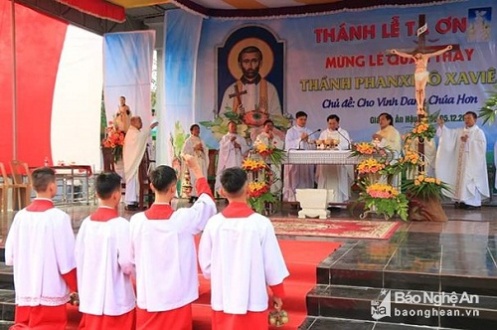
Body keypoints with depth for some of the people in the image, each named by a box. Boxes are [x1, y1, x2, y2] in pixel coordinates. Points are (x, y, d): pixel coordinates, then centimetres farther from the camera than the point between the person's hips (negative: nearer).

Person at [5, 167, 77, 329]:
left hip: (24, 291, 5)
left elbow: (9, 256, 6)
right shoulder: (58, 217, -13)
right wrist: (75, 287, 3)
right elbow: (67, 259, -12)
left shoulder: (21, 216, 1)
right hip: (50, 293, -5)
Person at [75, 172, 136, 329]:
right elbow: (127, 263, -16)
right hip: (117, 300, -5)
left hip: (91, 298, 5)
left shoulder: (87, 223, -1)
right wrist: (133, 270, 5)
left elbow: (78, 258, 5)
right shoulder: (120, 224, -16)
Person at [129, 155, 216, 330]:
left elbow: (132, 257, 5)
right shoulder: (183, 219, -15)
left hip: (147, 298, 2)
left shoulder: (136, 220, -8)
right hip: (176, 298, -2)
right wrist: (196, 170, 11)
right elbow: (208, 202, 4)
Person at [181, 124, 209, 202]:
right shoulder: (188, 141, 0)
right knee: (194, 179, -14)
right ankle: (193, 196, -10)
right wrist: (194, 148, -13)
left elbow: (206, 150, 21)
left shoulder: (201, 140, 19)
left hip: (202, 163, 6)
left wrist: (202, 149, 0)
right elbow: (183, 152, -9)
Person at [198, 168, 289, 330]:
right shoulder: (261, 222, -13)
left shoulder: (214, 222, -8)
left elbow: (205, 263, 0)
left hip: (222, 299, 2)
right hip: (252, 300, -2)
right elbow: (272, 264, -7)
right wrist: (278, 294, 7)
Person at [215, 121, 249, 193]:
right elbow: (222, 148, -8)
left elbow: (246, 149, 12)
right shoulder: (225, 138, 8)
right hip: (228, 162, -4)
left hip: (238, 162, 4)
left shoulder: (241, 138, 19)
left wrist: (240, 146, -6)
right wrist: (230, 141, -17)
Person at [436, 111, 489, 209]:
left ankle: (474, 202, -7)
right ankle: (463, 200, 7)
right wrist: (442, 125, -9)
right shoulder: (460, 132, 14)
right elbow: (449, 134, 4)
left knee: (471, 180, -10)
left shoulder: (479, 132, -2)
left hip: (473, 161, -6)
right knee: (461, 179, 4)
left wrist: (468, 141, -17)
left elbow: (481, 145, -14)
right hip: (462, 161, 6)